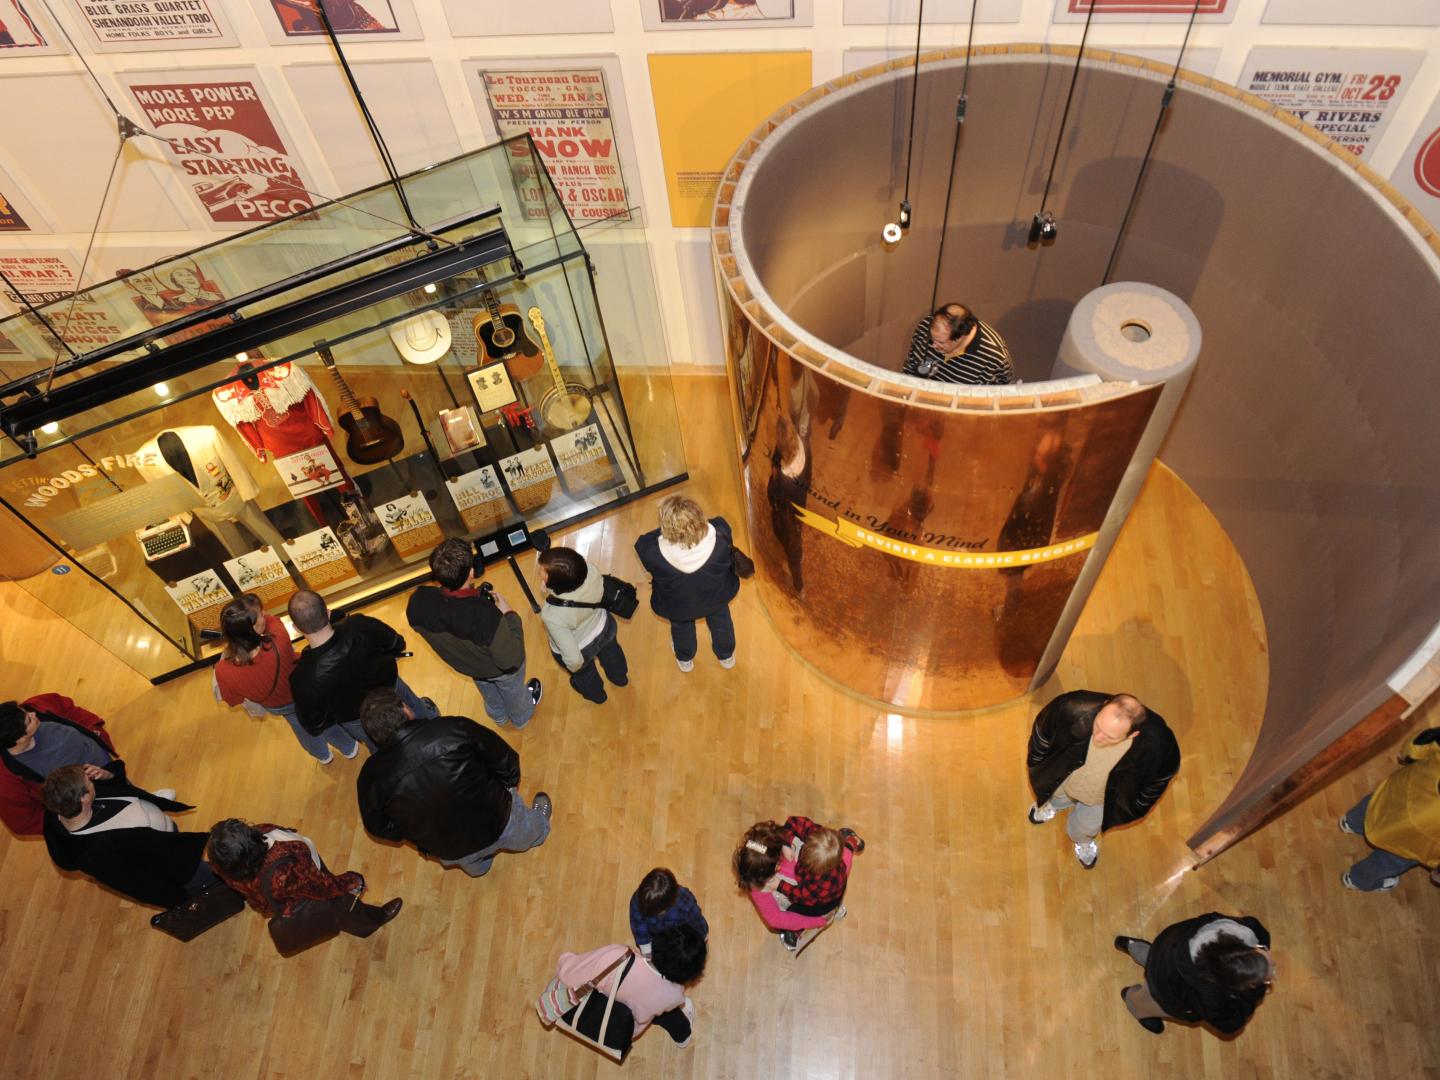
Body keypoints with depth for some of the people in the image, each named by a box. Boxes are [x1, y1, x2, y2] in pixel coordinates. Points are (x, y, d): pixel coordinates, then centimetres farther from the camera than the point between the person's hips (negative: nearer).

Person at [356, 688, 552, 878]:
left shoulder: (371, 778, -22)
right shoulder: (453, 729, -31)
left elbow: (380, 828, -2)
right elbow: (505, 759, -16)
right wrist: (511, 784, 7)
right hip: (498, 824, -2)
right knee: (526, 834, 37)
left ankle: (479, 868, 72)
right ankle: (537, 831, 68)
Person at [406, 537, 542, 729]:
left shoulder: (417, 603, -34)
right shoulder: (486, 615, -50)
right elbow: (511, 660, -34)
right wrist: (509, 615, -23)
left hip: (465, 664, 4)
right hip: (501, 668, -4)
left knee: (488, 691, 40)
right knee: (514, 691, 34)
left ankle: (499, 717, 71)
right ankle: (521, 718, 67)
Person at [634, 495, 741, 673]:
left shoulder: (656, 555, -45)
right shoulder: (719, 540, -41)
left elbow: (641, 543, -20)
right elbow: (721, 524, -15)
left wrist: (665, 531, -15)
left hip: (678, 606, -1)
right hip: (716, 597, 1)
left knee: (682, 629, 36)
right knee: (721, 623, 36)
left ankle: (685, 660, 67)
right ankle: (726, 656, 66)